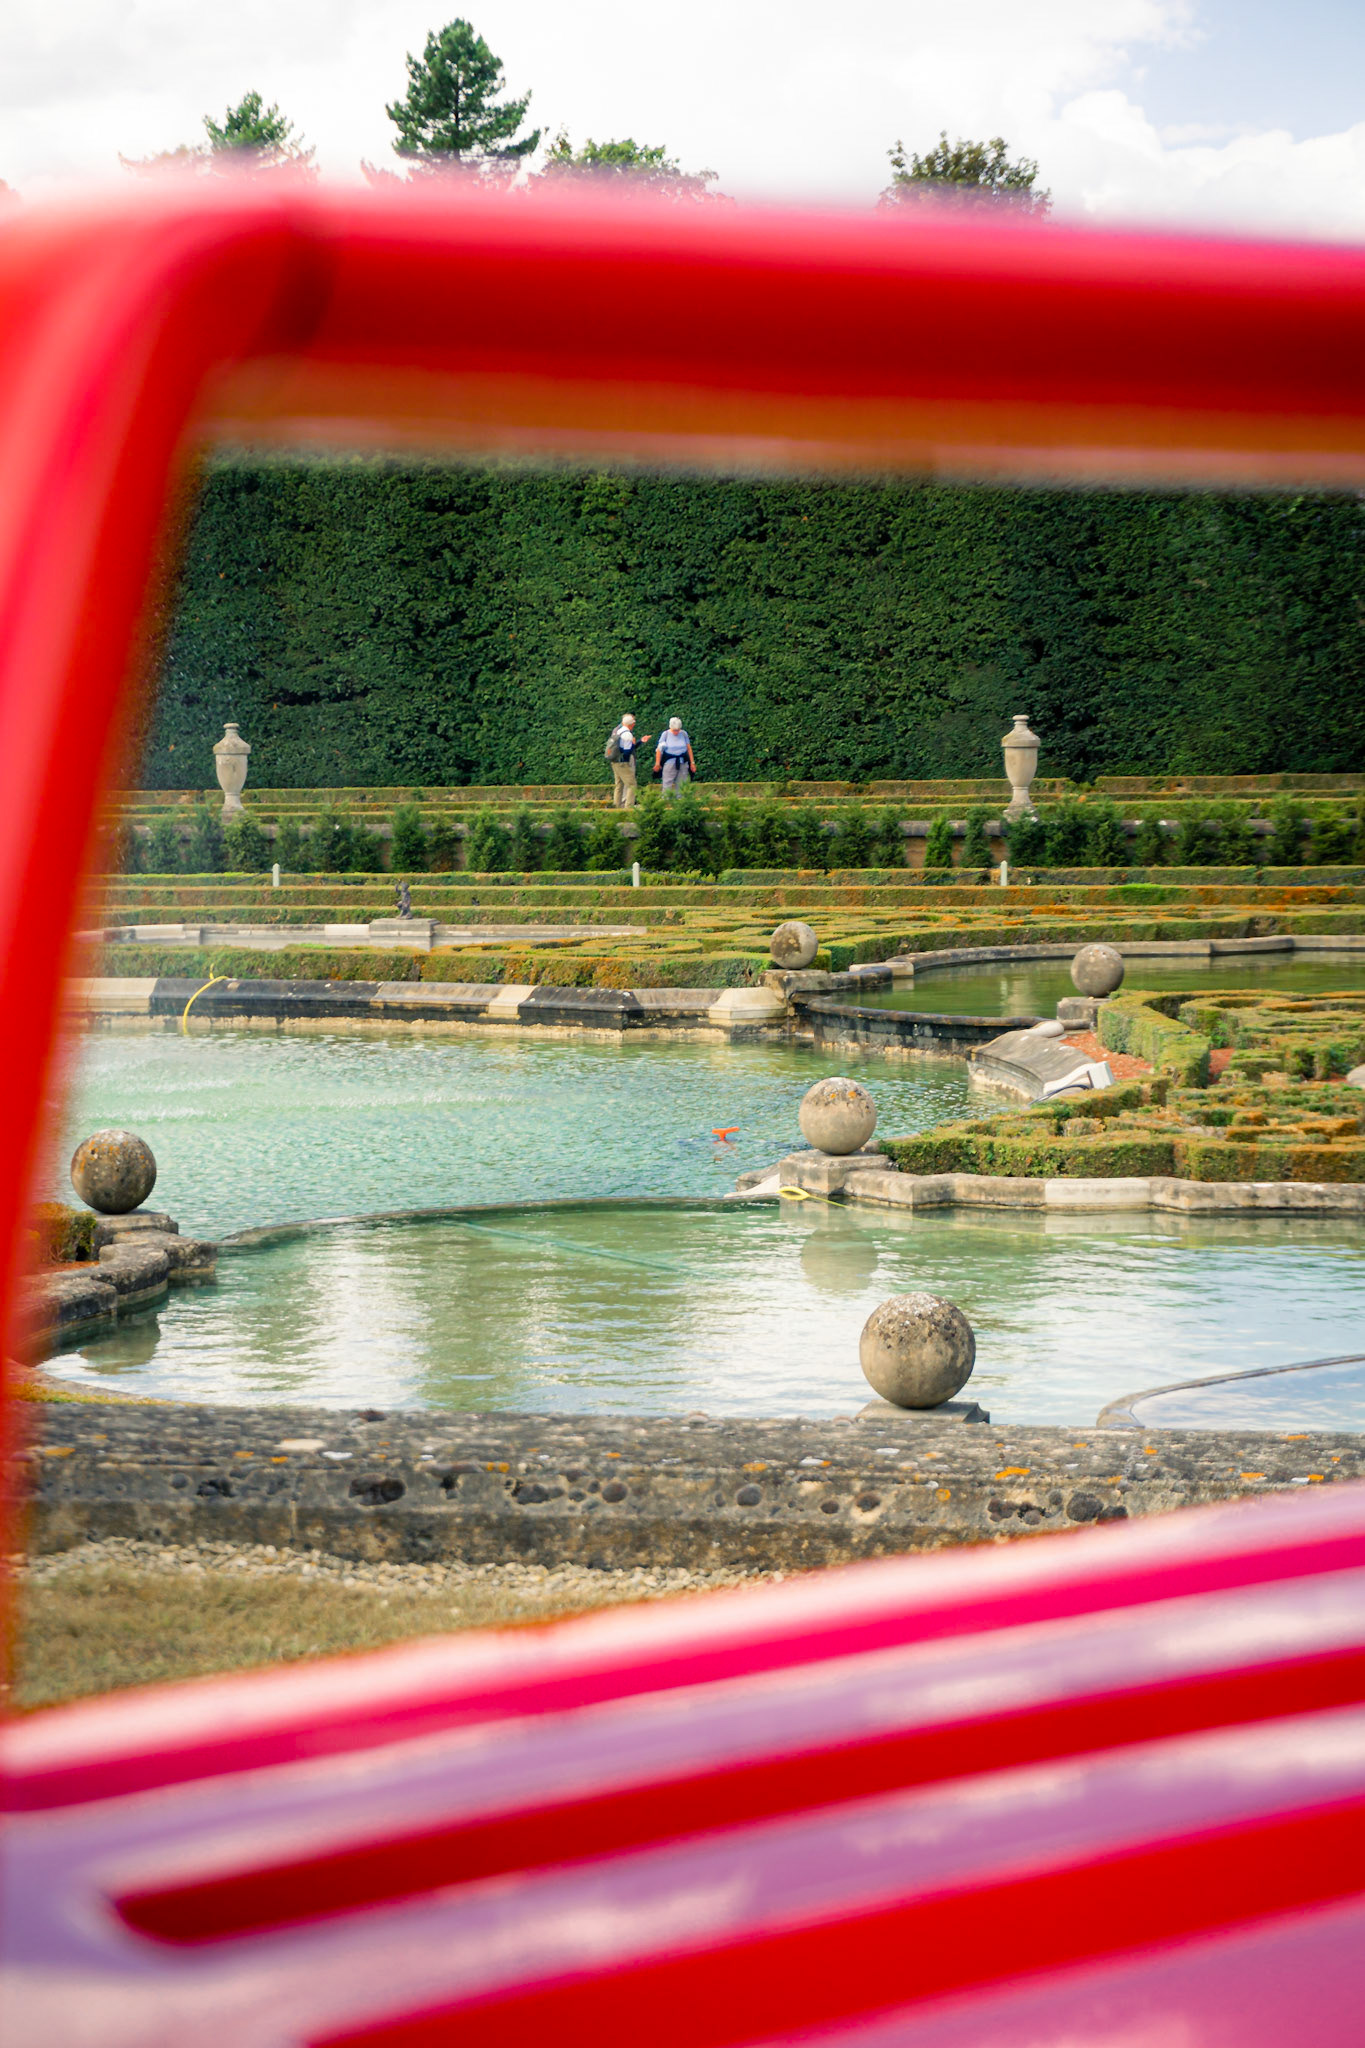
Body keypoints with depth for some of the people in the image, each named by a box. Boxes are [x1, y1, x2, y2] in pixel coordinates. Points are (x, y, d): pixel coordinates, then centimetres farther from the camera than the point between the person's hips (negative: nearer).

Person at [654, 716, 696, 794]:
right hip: (669, 762, -3)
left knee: (681, 785, 4)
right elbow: (659, 749, 0)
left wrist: (692, 762, 8)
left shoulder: (683, 734, 4)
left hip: (683, 762, 3)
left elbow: (689, 748, 9)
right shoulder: (665, 734, -2)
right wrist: (657, 763, -1)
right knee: (667, 785, -5)